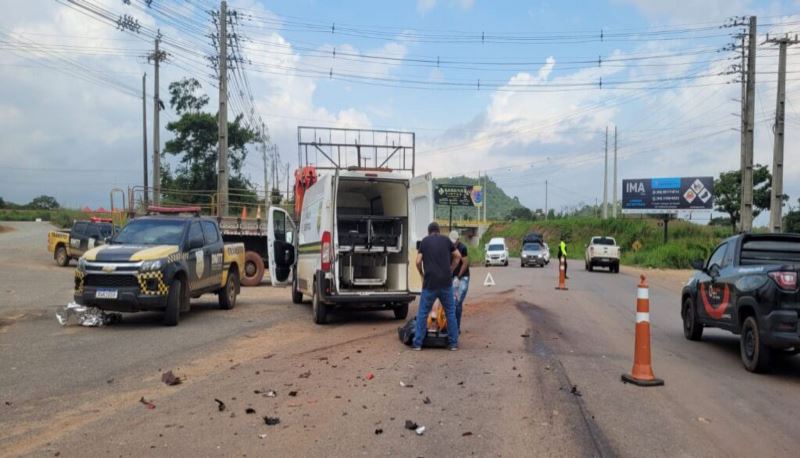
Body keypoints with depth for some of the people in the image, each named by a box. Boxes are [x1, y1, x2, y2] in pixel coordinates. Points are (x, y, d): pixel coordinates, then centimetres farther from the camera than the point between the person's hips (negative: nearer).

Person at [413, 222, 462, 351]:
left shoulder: (424, 241, 4)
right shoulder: (446, 240, 9)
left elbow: (418, 262, -2)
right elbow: (458, 256, 10)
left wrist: (422, 274, 15)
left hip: (430, 283, -1)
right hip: (446, 282, 1)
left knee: (422, 313, 8)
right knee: (450, 312, 12)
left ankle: (417, 343, 7)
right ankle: (453, 343, 13)